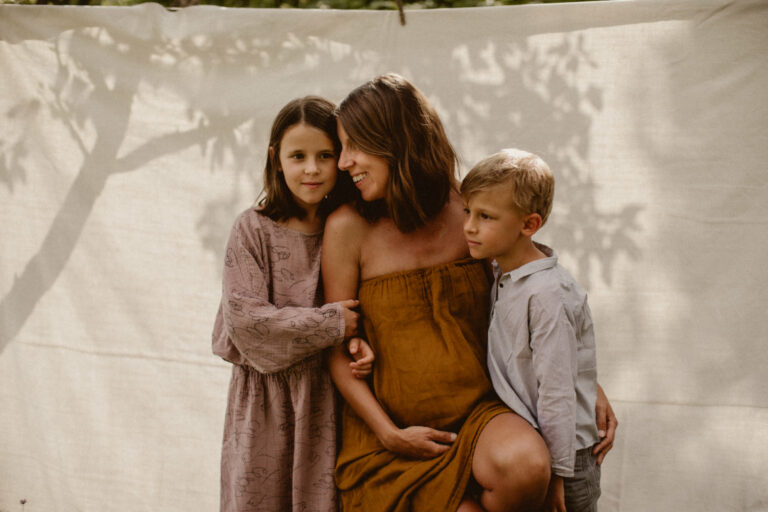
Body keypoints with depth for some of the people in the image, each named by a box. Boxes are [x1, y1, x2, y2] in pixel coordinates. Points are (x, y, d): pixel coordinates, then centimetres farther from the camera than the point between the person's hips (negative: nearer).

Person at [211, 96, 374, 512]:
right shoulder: (254, 229, -7)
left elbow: (362, 310, 8)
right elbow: (244, 318, -15)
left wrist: (361, 342, -14)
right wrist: (331, 323, -16)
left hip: (326, 396, 2)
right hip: (265, 396, -2)